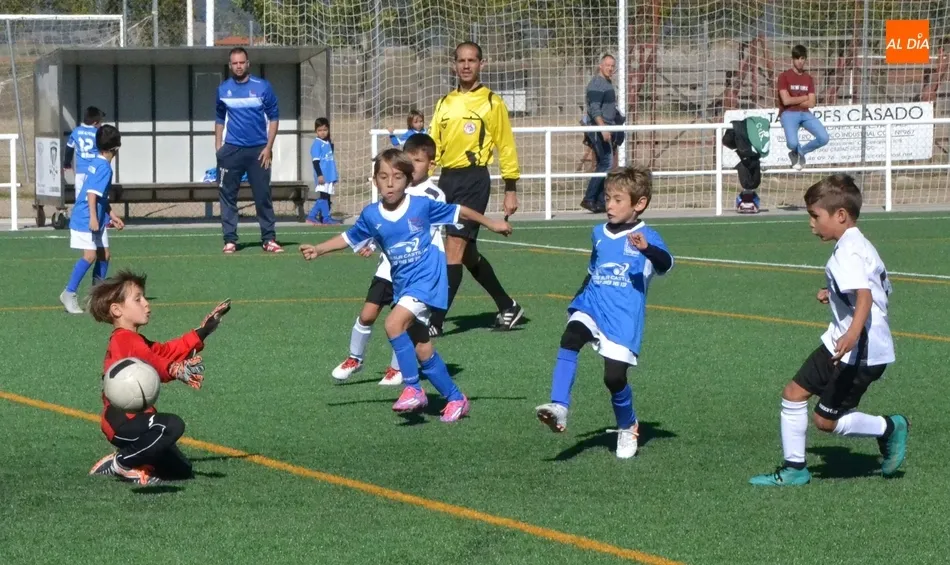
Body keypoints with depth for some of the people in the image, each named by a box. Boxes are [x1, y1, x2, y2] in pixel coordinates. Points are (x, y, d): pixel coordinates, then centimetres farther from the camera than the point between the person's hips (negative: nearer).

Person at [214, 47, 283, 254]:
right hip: (231, 149, 2)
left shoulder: (263, 87, 0)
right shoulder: (223, 89, 7)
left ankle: (269, 239, 6)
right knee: (227, 196, 0)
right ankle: (230, 240, 4)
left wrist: (268, 147, -5)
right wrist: (218, 148, 8)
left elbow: (273, 118, 3)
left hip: (258, 151, -2)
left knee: (263, 195, 1)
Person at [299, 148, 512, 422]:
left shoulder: (422, 205, -9)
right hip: (402, 285, 5)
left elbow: (457, 212, 5)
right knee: (422, 351, 6)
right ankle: (456, 398, 22)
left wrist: (491, 223, 14)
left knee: (394, 323, -25)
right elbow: (349, 238, 16)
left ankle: (413, 389, -17)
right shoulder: (371, 215, -1)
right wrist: (318, 250, 5)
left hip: (427, 279, -5)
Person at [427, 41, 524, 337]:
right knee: (468, 253, 12)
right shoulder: (444, 103, 14)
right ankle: (508, 307, 28)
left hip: (474, 179, -6)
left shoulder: (492, 103, -1)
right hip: (447, 179, 6)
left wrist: (511, 189, -3)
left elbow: (506, 146, 0)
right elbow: (432, 145, 13)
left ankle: (435, 323, -15)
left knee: (454, 248, -13)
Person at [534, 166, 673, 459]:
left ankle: (628, 427, 21)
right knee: (570, 339, -26)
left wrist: (647, 249, -42)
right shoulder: (599, 234, 16)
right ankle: (559, 408, -35)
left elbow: (665, 264, -24)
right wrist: (578, 299, 30)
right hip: (591, 309, 5)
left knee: (614, 376, -8)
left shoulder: (646, 237, -4)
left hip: (624, 320, -5)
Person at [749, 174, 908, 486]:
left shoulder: (848, 252, -19)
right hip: (838, 344, 11)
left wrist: (853, 333, -52)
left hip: (861, 352, -11)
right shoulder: (860, 246, 13)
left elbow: (865, 294, -35)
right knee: (794, 393, 9)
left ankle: (889, 428, 16)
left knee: (826, 420, -1)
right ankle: (794, 469, 16)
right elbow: (883, 290, 24)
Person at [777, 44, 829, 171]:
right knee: (792, 143, -31)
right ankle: (798, 153, 11)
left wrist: (795, 101, -7)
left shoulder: (808, 79, 12)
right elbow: (786, 101, -13)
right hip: (789, 114, -5)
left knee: (824, 138, -16)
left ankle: (799, 153, 11)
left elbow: (811, 104, 3)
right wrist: (804, 98, -1)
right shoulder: (784, 77, -2)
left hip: (805, 114, 5)